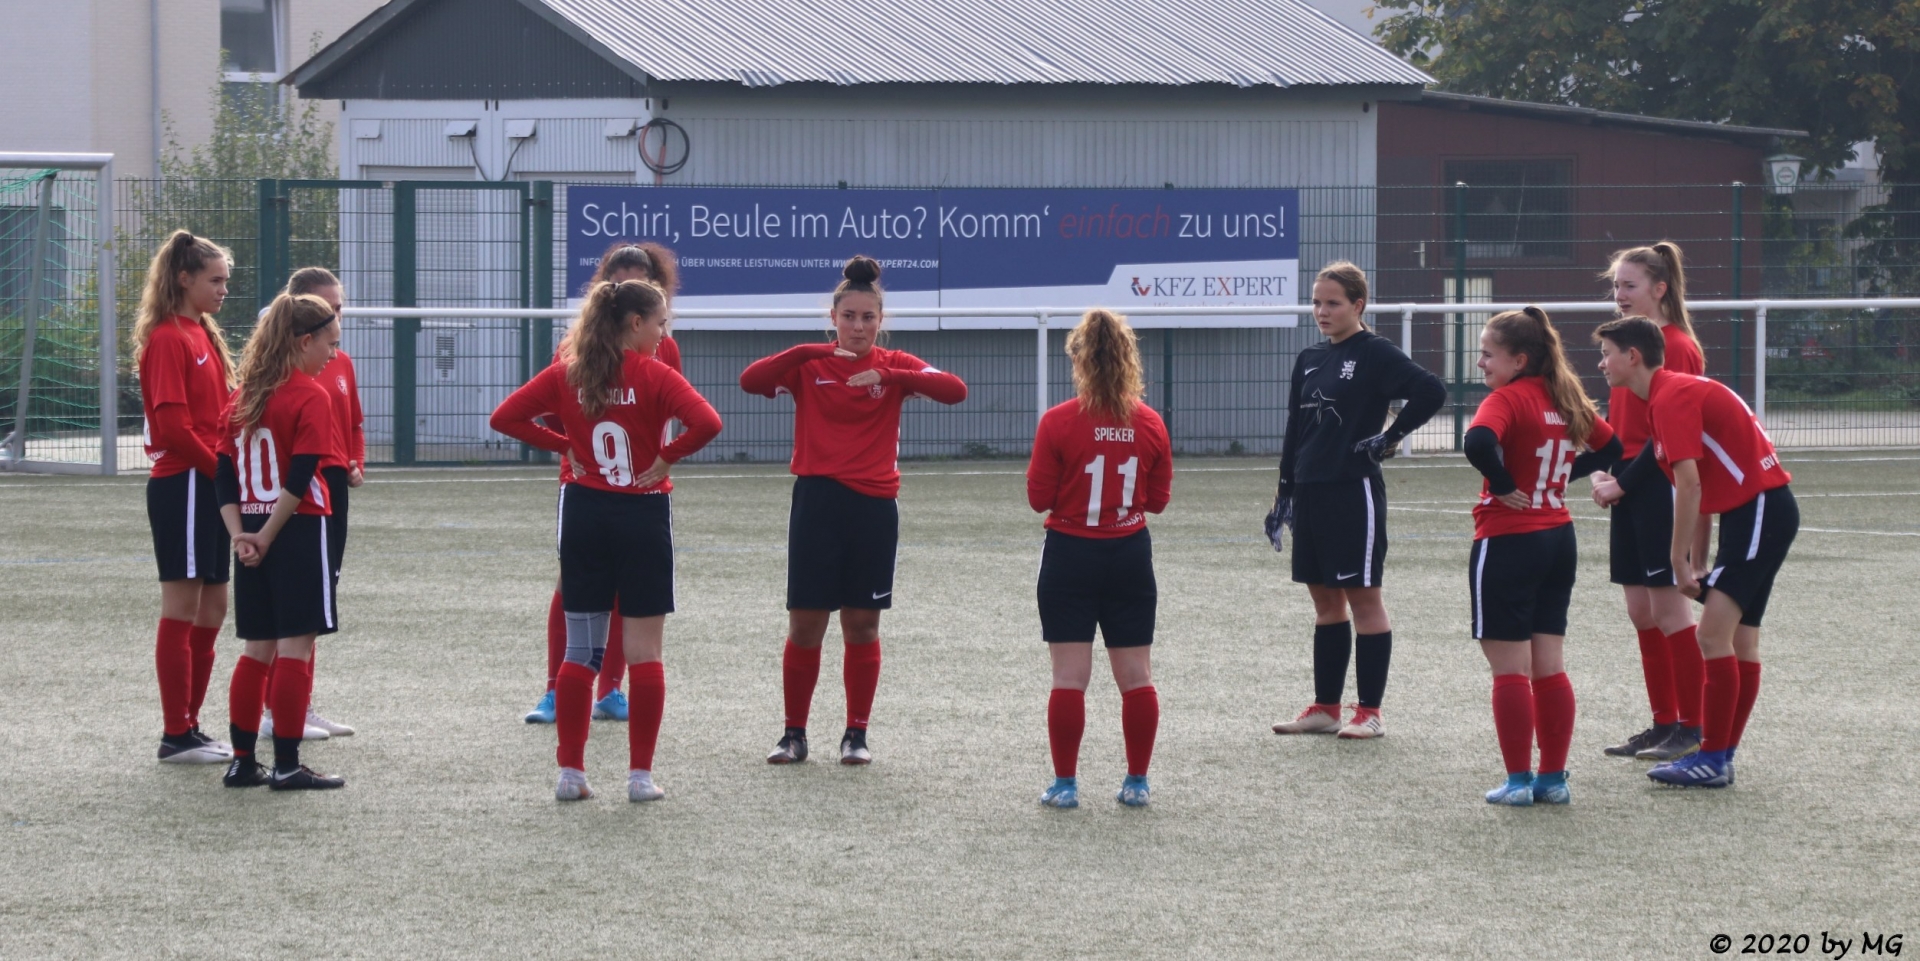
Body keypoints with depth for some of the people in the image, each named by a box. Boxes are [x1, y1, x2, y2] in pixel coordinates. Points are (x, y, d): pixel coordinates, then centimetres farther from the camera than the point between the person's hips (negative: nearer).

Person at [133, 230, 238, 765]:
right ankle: (175, 736, -2)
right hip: (182, 485, -9)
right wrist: (219, 465, -13)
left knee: (211, 610, 10)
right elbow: (172, 424, -18)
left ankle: (188, 727, 16)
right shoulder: (168, 339, -11)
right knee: (182, 608, -5)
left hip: (210, 486, 9)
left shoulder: (204, 335, 16)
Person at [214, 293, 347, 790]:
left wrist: (240, 534, 0)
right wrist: (265, 538, -12)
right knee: (296, 644, -3)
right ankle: (286, 764, -4)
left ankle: (242, 760, 12)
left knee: (259, 647, 12)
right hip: (300, 529, -7)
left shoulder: (244, 396, 11)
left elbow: (226, 474, 6)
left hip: (254, 532, 7)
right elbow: (300, 479, -17)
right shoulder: (310, 397, -10)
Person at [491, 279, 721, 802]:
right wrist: (667, 457, -10)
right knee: (644, 649, 2)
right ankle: (640, 774, 1)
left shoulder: (567, 374, 3)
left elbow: (506, 416, -1)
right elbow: (706, 422, -25)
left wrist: (563, 445, 4)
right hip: (643, 514, -4)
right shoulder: (653, 376, -10)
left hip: (584, 509, 4)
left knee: (580, 649, 9)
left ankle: (570, 771, 6)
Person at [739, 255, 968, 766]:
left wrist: (891, 377, -24)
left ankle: (856, 734, 15)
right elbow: (751, 380, -13)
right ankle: (794, 734, 10)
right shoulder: (809, 364, 3)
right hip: (817, 500, -1)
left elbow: (954, 389, -11)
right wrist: (810, 352, -23)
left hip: (874, 508, 1)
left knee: (862, 625, 5)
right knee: (804, 624, 0)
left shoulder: (894, 365, 5)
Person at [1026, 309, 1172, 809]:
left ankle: (1065, 783, 3)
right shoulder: (1150, 424, -3)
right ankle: (1137, 782, 12)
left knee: (1069, 677, 1)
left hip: (1071, 555, -3)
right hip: (1131, 556, 3)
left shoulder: (1059, 422, -13)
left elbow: (1039, 497, -8)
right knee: (1136, 677, 8)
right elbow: (1158, 499, 5)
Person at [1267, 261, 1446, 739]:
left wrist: (1391, 437, -13)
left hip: (1354, 490, -7)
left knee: (1363, 597, -2)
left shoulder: (1375, 355, -8)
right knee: (1325, 599, 11)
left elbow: (1431, 391, -19)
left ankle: (1370, 712, 3)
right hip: (1311, 492, 7)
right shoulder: (1309, 360, 13)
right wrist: (1286, 492, 17)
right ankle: (1325, 707, 17)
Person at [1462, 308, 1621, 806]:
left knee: (1510, 669, -1)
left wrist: (1504, 485, -19)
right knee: (1549, 667, 11)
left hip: (1507, 541, -8)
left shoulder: (1507, 399, -15)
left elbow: (1479, 443, -34)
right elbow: (1610, 447, 20)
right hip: (1559, 538, 8)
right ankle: (1553, 778, 13)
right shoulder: (1566, 400, 8)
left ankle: (1519, 779, 1)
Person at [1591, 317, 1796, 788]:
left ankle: (1712, 761, -13)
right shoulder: (1674, 394, 16)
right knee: (1740, 637, 11)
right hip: (1748, 513, 11)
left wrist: (1679, 560, -15)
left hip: (1761, 512, -11)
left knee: (1715, 631, -13)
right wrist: (1697, 563, 16)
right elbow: (1702, 490, 18)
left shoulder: (1673, 397, -15)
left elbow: (1689, 485, -21)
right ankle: (1720, 758, 15)